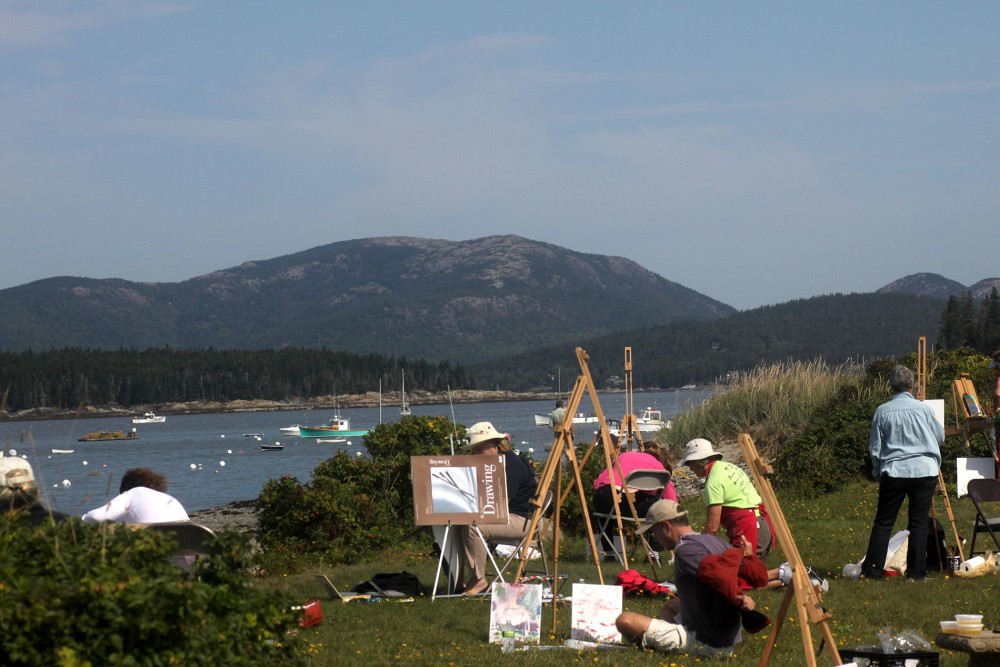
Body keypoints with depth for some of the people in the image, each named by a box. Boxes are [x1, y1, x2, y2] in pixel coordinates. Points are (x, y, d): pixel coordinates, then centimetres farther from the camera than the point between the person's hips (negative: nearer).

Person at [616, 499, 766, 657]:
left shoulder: (685, 550, -16)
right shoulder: (716, 541, 10)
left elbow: (716, 573, -33)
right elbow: (759, 574, 10)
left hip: (704, 644, -10)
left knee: (625, 620, -15)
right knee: (671, 606, 36)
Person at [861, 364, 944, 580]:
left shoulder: (882, 411, -2)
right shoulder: (924, 409, -1)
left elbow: (874, 448, 4)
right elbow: (940, 437, 14)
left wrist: (878, 472, 19)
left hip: (893, 471, 0)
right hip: (924, 471, 0)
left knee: (883, 522, 6)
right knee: (919, 522, 5)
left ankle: (873, 569, 3)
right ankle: (916, 571, 4)